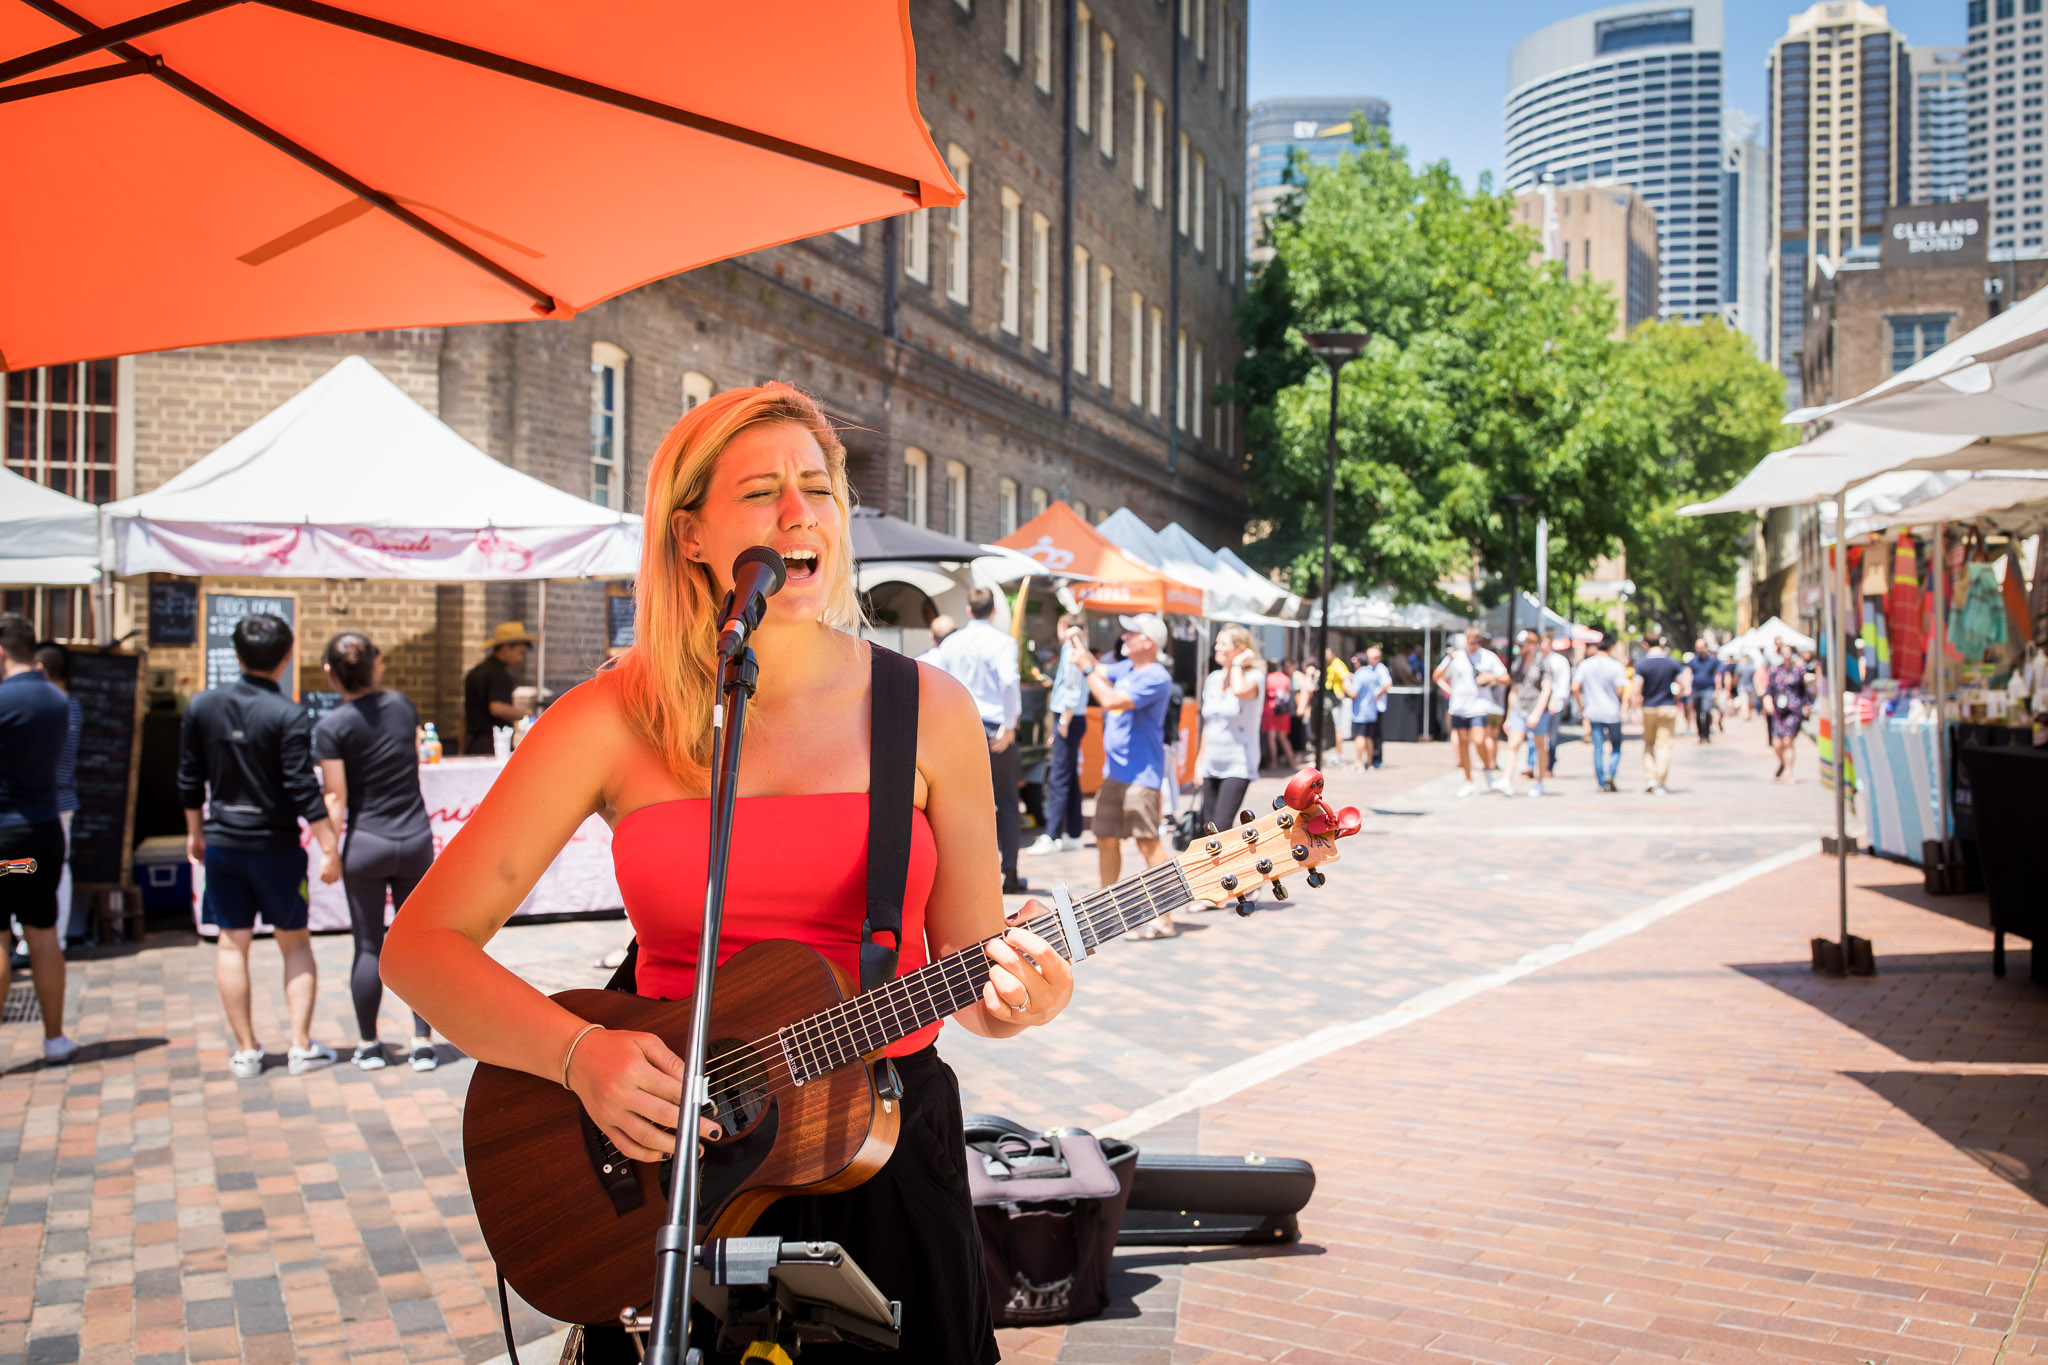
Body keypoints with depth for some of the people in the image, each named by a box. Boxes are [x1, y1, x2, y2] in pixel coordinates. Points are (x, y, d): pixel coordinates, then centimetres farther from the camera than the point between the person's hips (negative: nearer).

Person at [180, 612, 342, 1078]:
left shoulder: (202, 706, -1)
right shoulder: (287, 716, -14)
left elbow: (189, 780, 7)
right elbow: (303, 790, -16)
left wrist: (195, 831, 21)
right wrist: (330, 849, -12)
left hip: (222, 842, 3)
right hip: (275, 844, -3)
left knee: (233, 943, 10)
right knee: (295, 942, 9)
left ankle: (246, 1050, 13)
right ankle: (301, 1046, 6)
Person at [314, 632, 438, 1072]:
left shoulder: (331, 727, -10)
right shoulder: (402, 705, 2)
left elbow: (336, 798, -11)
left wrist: (330, 851, -4)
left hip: (366, 845, -3)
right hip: (416, 841, 3)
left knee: (369, 946, 6)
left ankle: (368, 1044, 17)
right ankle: (423, 1043, 8)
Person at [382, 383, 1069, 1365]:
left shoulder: (927, 712, 0)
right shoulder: (614, 720, -3)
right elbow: (420, 944, -4)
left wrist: (1018, 995, -17)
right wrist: (580, 1053, -18)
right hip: (663, 1164, 0)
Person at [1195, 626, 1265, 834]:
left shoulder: (1254, 676, -8)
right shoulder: (1213, 679, 11)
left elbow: (1240, 690, -34)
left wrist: (1237, 663, -16)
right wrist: (1200, 760, 18)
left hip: (1238, 765, -6)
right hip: (1212, 766, 7)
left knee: (1221, 827, -17)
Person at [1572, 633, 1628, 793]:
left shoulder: (1584, 665, 1)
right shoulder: (1616, 666, -8)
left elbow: (1575, 688, -3)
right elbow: (1621, 691, -12)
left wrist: (1581, 707, 9)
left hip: (1593, 712, 3)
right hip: (1612, 713, -3)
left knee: (1598, 747, 9)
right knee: (1615, 747, 10)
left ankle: (1602, 781, 8)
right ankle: (1610, 775, -10)